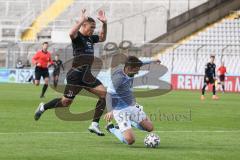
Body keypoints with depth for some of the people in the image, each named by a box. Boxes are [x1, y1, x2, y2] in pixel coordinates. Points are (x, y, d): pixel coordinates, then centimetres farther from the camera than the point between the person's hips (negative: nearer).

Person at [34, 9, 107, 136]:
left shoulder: (90, 38, 14)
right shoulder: (77, 37, -10)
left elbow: (102, 38, 29)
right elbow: (71, 33, -34)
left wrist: (104, 24, 15)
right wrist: (81, 21, -32)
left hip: (87, 75, 8)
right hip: (76, 75, -8)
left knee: (104, 94, -5)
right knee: (66, 102, -4)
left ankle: (94, 125, -4)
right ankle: (43, 107, 24)